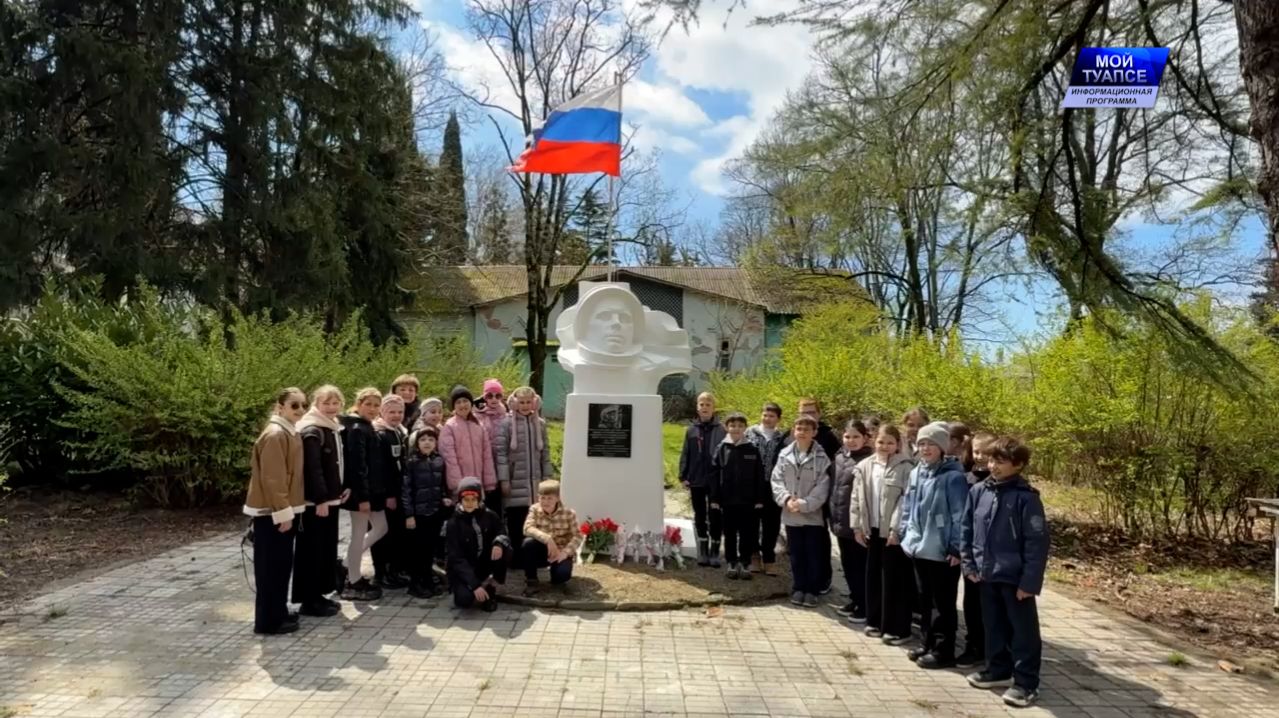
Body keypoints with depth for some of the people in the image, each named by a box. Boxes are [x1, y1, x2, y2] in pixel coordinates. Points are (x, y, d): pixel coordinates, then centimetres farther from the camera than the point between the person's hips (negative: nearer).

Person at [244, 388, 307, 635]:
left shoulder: (290, 434, 12)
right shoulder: (275, 435, -18)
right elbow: (272, 478, -22)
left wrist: (289, 509, 16)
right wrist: (283, 512, -21)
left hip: (284, 508, 9)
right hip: (272, 512, -9)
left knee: (282, 563, 16)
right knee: (271, 566, -1)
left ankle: (279, 612, 27)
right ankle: (268, 621, 8)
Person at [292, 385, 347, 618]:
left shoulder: (334, 429, 13)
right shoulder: (312, 431, -15)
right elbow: (312, 469, -21)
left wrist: (341, 489, 11)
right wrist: (320, 499, -23)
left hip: (330, 498, 9)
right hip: (315, 501, -9)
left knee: (327, 548, 14)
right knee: (312, 550, -2)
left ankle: (319, 594, 24)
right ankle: (309, 600, 6)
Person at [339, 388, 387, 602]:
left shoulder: (367, 428, 15)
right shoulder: (357, 430, -16)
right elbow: (357, 466, -21)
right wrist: (363, 497, -23)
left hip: (372, 491, 10)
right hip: (360, 492, -10)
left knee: (380, 528, 18)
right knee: (359, 535, 0)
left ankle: (350, 564, 27)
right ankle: (353, 584, 11)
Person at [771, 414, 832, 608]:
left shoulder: (821, 457, -7)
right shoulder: (784, 454, 2)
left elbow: (822, 487, -11)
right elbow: (777, 481, 1)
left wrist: (804, 504, -19)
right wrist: (786, 499, -15)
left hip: (812, 514, -2)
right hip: (790, 515, 3)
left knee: (813, 555, 7)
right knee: (796, 554, 13)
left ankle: (812, 590, 20)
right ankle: (798, 588, 26)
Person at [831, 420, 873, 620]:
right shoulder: (839, 457, 11)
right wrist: (832, 515, 15)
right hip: (841, 521, 8)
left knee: (861, 565, 3)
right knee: (847, 564, 17)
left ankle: (865, 606, 15)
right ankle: (855, 600, 30)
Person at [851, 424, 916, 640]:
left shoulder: (905, 467, -10)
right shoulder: (865, 466, 7)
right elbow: (857, 497, 9)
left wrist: (896, 528, -16)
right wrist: (857, 526, 6)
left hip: (894, 531, -5)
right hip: (873, 528, 6)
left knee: (895, 579, 0)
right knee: (873, 576, 13)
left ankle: (897, 628, 9)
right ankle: (875, 621, 27)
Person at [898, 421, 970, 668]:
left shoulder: (953, 476, -14)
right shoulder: (915, 473, 7)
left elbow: (959, 515, -15)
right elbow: (908, 507, 15)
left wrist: (956, 548, -16)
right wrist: (905, 534, 13)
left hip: (942, 551, -7)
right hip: (919, 547, 7)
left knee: (943, 603, 4)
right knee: (925, 599, 17)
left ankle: (943, 651, 15)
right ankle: (929, 644, 30)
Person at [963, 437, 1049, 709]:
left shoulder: (1026, 497, -14)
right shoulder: (978, 491, 1)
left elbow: (1037, 542, -15)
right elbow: (968, 530, 9)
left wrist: (1030, 581, -17)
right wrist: (970, 564, 5)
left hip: (1015, 576, -5)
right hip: (987, 573, 6)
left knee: (1023, 630, 7)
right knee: (994, 626, 18)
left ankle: (1026, 683, 17)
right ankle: (997, 670, 34)